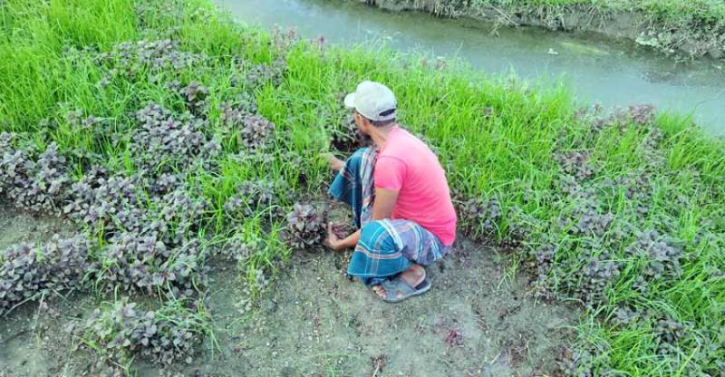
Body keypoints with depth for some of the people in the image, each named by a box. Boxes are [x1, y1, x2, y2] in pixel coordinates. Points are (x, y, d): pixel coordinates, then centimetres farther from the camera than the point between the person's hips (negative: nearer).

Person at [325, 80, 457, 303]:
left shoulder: (390, 159, -33)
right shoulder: (397, 135, -6)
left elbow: (378, 223, -23)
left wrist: (341, 244, -8)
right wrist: (343, 167, 28)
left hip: (432, 237, -8)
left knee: (376, 234, -41)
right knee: (361, 160, 2)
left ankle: (413, 273, -9)